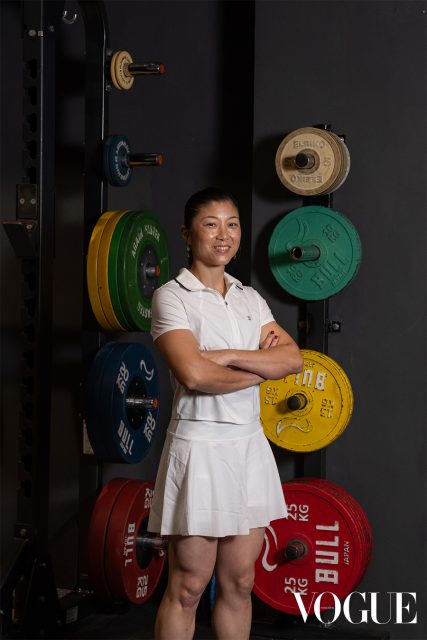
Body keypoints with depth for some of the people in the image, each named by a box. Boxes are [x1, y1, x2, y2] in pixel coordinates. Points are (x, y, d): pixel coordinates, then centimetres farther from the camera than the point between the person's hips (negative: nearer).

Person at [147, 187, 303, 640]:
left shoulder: (249, 298, 12)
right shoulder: (171, 296, -6)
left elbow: (293, 358, -2)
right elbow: (194, 374, -20)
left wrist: (227, 356, -15)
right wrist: (262, 367, -8)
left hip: (250, 445, 6)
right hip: (199, 445, -6)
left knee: (239, 583, 12)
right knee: (188, 588, 2)